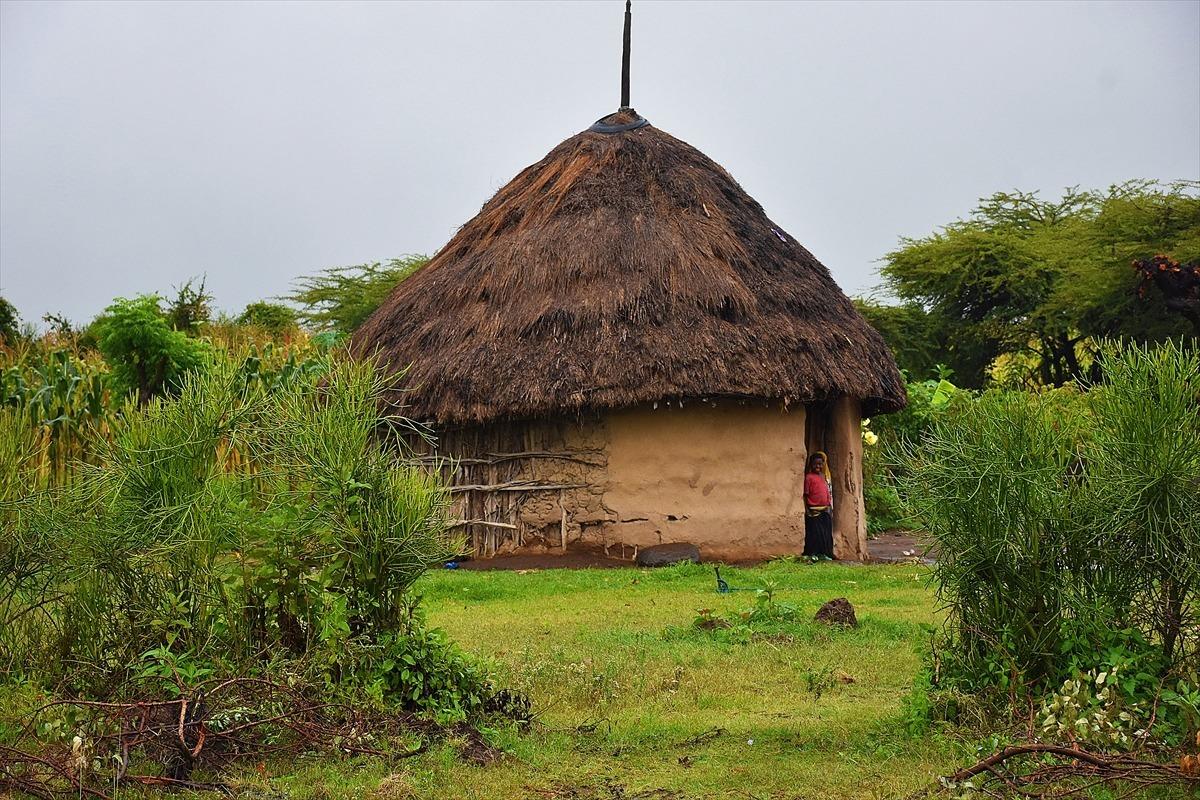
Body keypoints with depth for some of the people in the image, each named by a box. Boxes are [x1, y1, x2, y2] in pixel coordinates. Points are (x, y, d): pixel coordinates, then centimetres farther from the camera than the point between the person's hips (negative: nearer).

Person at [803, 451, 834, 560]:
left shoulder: (825, 477, 12)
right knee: (814, 533, -3)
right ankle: (813, 553, 3)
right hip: (813, 510, -6)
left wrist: (830, 507, 12)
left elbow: (829, 494, 16)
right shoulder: (809, 477, -5)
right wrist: (806, 509, -12)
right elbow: (805, 495, -6)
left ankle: (824, 553, 15)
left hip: (825, 510, 6)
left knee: (826, 532, 7)